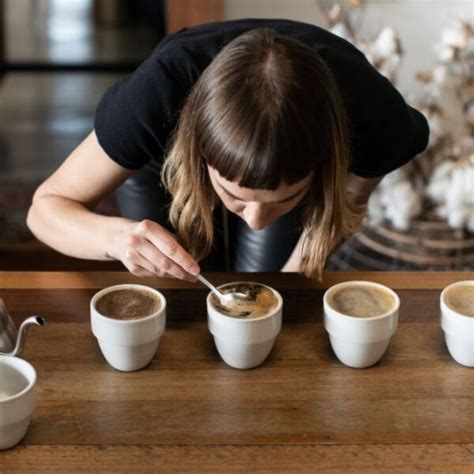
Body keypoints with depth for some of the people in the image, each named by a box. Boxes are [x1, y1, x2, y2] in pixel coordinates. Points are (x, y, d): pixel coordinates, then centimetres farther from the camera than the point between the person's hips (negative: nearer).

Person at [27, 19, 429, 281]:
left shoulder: (370, 113, -41)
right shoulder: (159, 91, -46)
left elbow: (349, 200, -15)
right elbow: (47, 206, -33)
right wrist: (117, 236, -53)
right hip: (165, 163, -1)